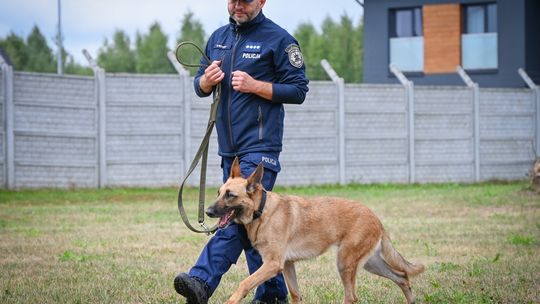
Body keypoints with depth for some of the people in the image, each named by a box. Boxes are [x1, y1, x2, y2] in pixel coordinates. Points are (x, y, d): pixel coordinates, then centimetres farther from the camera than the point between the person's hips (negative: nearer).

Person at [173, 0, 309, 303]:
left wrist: (255, 86, -16)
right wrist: (207, 80, -3)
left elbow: (299, 90, -5)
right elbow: (200, 87, 20)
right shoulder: (219, 37, 16)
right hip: (229, 147, 7)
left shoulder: (279, 39, -3)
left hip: (260, 145, -7)